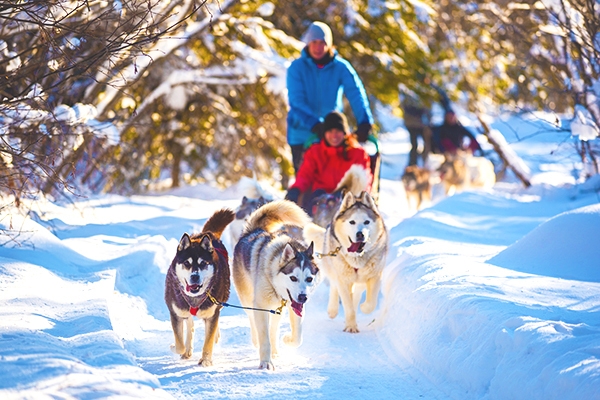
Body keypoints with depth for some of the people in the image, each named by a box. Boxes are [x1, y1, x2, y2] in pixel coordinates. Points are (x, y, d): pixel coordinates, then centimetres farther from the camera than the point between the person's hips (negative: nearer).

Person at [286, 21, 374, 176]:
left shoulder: (341, 67, -3)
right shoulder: (297, 68, -6)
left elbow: (356, 94, -14)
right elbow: (296, 101, -15)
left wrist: (364, 122, -29)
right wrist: (314, 125, -29)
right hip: (302, 133, -1)